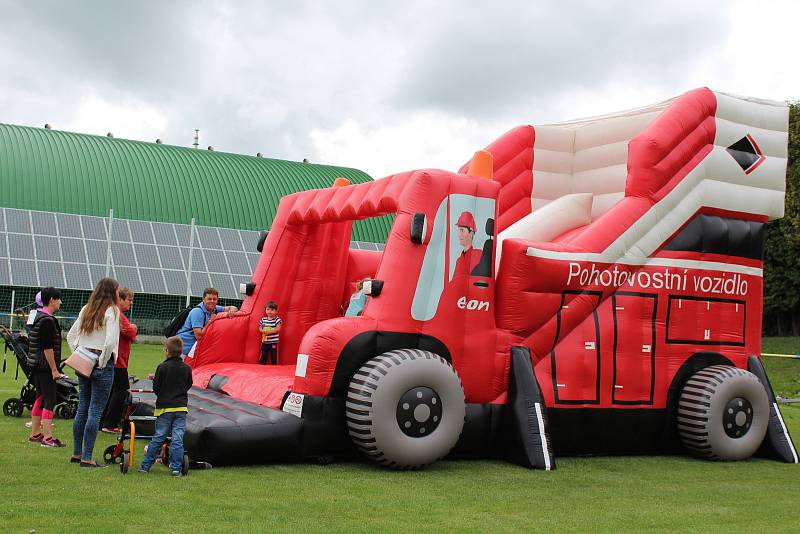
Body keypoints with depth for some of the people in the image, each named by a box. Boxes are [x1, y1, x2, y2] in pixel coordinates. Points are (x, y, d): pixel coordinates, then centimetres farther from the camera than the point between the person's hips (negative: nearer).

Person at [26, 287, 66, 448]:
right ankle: (48, 437, -9)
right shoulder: (47, 320, -18)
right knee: (50, 400, -8)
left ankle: (35, 434, 22)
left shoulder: (34, 316, 14)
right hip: (45, 366, -10)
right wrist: (54, 369, -19)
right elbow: (47, 347, -22)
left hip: (34, 364, 10)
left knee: (40, 398, 16)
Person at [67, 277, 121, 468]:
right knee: (95, 411, -3)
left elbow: (70, 335, 15)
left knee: (82, 408, 15)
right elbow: (110, 341, -21)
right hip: (101, 364, -7)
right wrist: (103, 361, -11)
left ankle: (77, 453, 23)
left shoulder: (86, 309, 12)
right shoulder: (111, 311, -9)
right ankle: (87, 458, -3)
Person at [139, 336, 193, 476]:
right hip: (181, 407, 2)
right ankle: (176, 468, 1)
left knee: (158, 438, 6)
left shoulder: (162, 367, -9)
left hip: (165, 407, -2)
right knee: (178, 439, 2)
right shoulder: (187, 368, 1)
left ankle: (145, 465, 13)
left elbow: (156, 387, -6)